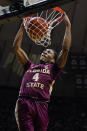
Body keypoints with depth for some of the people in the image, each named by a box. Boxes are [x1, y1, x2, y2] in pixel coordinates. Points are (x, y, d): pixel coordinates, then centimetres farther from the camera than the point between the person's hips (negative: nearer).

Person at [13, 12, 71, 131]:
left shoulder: (53, 68, 22)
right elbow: (16, 48, 30)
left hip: (41, 105, -1)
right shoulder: (30, 66, 30)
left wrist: (68, 25, 14)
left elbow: (65, 49, 11)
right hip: (24, 102, 1)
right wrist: (23, 27, 30)